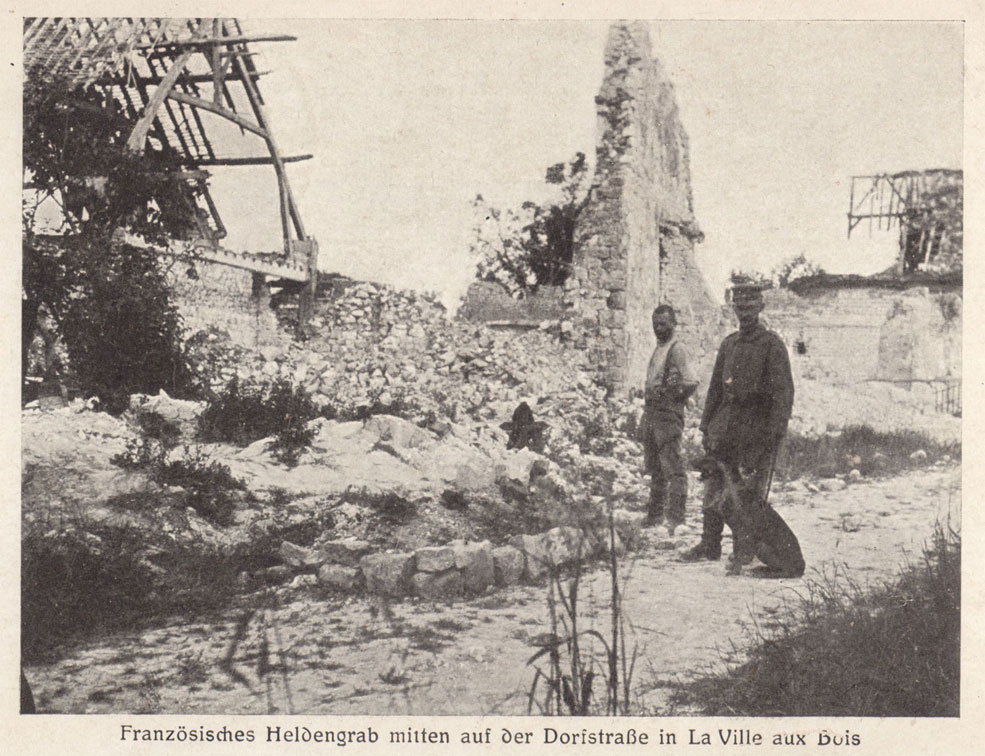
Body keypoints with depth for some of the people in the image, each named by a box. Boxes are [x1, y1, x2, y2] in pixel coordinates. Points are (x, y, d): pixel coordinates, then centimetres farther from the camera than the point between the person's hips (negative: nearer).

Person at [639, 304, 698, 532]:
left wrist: (671, 396, -13)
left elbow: (691, 382, -16)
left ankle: (676, 518, -10)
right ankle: (655, 514, 23)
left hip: (668, 415, -9)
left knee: (673, 469, -9)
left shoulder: (677, 349, -8)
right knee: (655, 470, 15)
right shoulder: (657, 350, 18)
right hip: (651, 414, 9)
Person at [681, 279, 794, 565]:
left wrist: (775, 432, -16)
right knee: (714, 486, 8)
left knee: (751, 492, -3)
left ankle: (744, 552, 3)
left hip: (757, 423, -6)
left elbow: (783, 391, -9)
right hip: (726, 420, 6)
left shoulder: (772, 345, -4)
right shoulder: (728, 344, 15)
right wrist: (706, 426, 13)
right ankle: (709, 546, 18)